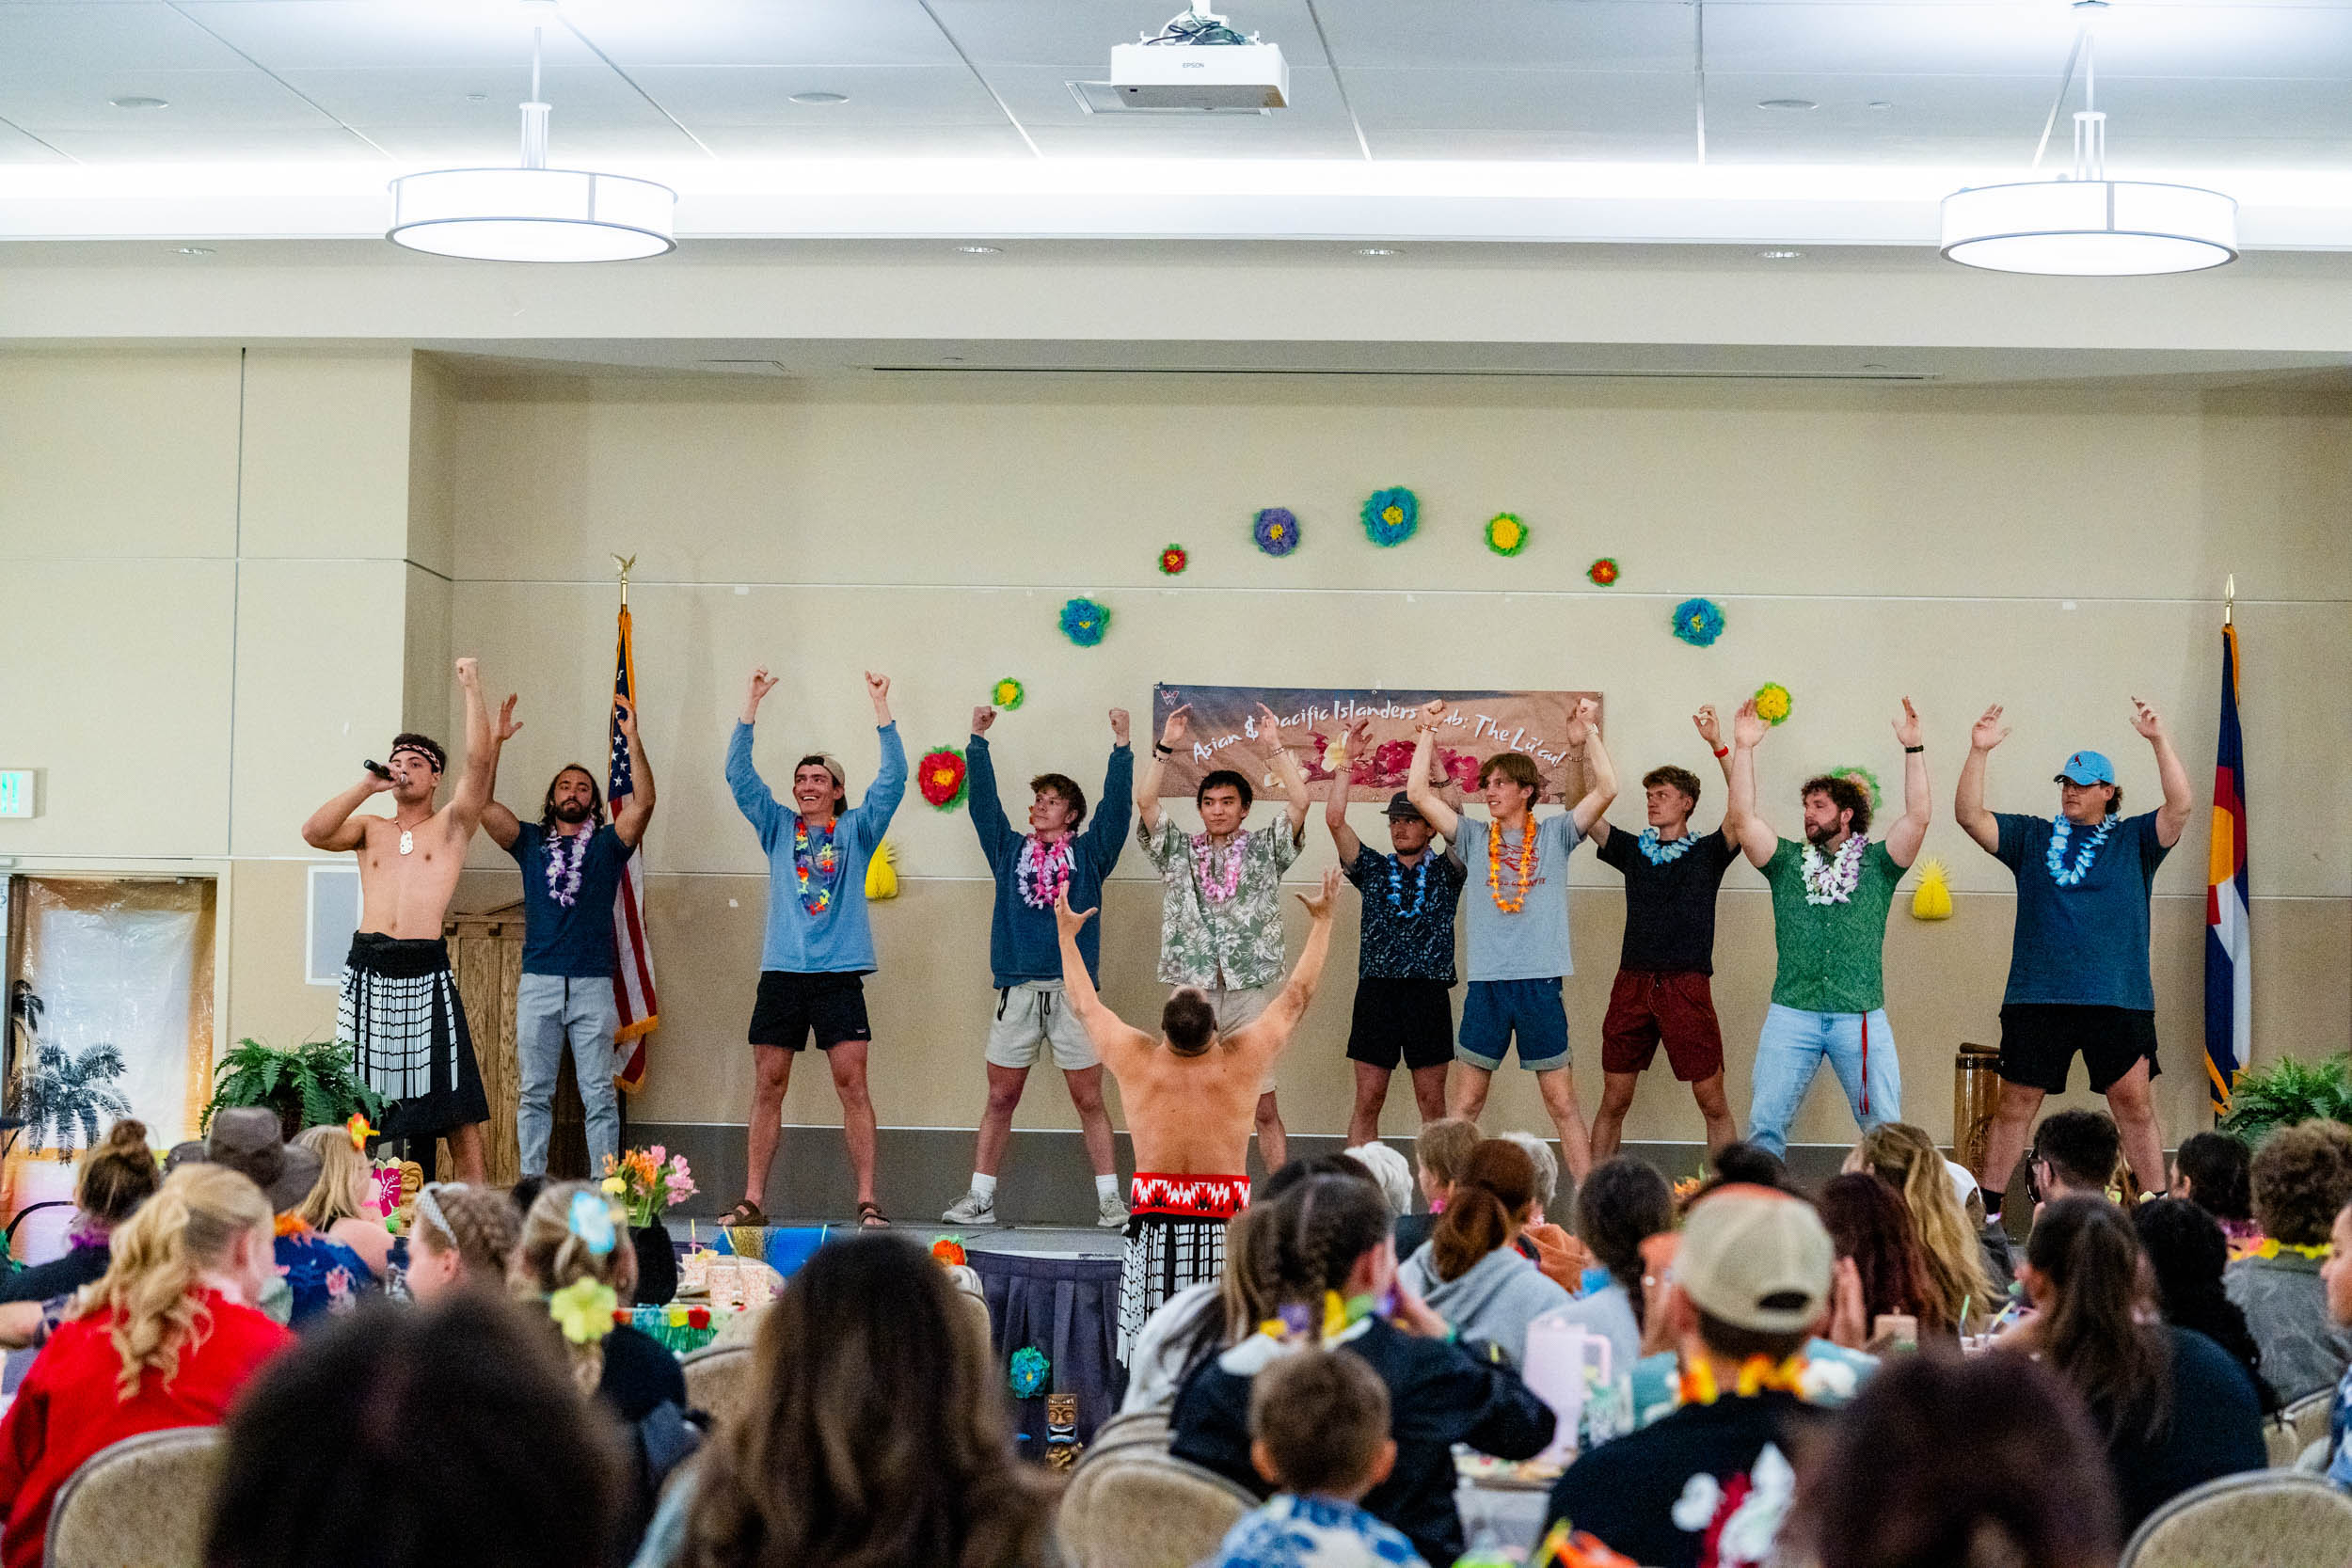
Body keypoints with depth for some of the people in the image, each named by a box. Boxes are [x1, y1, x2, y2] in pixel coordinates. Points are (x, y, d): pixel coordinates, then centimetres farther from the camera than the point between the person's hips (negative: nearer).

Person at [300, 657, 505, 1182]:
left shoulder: (451, 825, 8)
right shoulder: (370, 829, 16)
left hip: (426, 970, -3)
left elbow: (479, 760, -5)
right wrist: (365, 786, -3)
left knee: (453, 1099, -6)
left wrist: (472, 687, -4)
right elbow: (313, 832, -2)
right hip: (367, 967, 3)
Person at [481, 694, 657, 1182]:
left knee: (599, 1094, -2)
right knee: (534, 1092, 2)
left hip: (593, 982, -1)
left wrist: (631, 739, -12)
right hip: (538, 982, 1)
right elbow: (482, 804, 3)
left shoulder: (608, 844, 11)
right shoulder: (530, 842, 14)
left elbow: (643, 802, -4)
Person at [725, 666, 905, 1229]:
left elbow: (893, 779, -3)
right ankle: (753, 1200, 7)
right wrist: (751, 704, -4)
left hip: (839, 973, -2)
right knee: (767, 1084, 3)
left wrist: (881, 707, -10)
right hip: (781, 972, 2)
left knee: (852, 1082, -6)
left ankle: (866, 1200, -5)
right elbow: (739, 775, 4)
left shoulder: (856, 830, 8)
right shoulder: (779, 828, 13)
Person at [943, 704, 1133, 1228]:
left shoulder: (1089, 854, 9)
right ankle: (980, 1197, 9)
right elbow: (984, 801, 8)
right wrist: (978, 742, 2)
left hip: (1074, 991, -2)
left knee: (1089, 1099, 1)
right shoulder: (1009, 850, 14)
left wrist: (1121, 745, -8)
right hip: (1018, 991, 2)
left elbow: (1116, 806, 0)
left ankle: (1109, 1199, 4)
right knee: (1000, 1098, 4)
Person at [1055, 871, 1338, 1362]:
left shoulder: (1135, 1062, -4)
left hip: (1154, 1218, 1)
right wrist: (1322, 921, 18)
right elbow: (1298, 994, 6)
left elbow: (1084, 1003, 13)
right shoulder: (1242, 1062, -7)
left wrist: (1066, 934, 27)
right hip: (1224, 1224, -1)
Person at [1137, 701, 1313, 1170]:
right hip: (1192, 993, 1)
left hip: (1251, 991, -1)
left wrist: (1275, 745, -4)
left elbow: (1299, 801, -4)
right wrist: (1167, 745, -3)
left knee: (1264, 1107, 1)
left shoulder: (1265, 849, 8)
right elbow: (1145, 801, -1)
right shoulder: (1177, 850, 11)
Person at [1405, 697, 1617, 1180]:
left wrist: (1589, 732, -5)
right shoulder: (1474, 837, 10)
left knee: (1562, 1102, 2)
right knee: (1466, 1102, 4)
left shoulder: (1554, 834, 7)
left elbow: (1606, 790, -4)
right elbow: (1418, 794, 3)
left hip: (1540, 981, -2)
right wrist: (1428, 733, 5)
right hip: (1486, 983, 2)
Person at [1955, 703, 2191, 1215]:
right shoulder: (2032, 837, 14)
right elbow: (1969, 815, 5)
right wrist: (1979, 752, -7)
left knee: (2134, 1104, -2)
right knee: (2014, 1104, 4)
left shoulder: (2134, 840, 10)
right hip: (2036, 998, 1)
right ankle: (1986, 1211, 10)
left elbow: (2181, 806, -5)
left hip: (2118, 1000, -1)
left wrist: (2159, 740, -14)